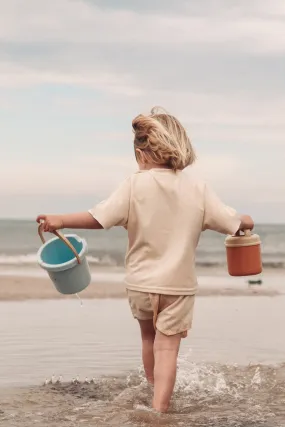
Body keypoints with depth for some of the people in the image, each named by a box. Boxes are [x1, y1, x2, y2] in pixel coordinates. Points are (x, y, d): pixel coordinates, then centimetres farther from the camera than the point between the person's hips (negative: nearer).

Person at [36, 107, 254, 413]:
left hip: (141, 283, 1)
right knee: (167, 348, 0)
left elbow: (99, 217, -18)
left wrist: (60, 221, -13)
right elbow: (230, 221, 0)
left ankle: (156, 394, 42)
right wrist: (247, 222, 21)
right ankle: (159, 409, -14)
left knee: (149, 337, 25)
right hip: (179, 285, -1)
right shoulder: (197, 190, -6)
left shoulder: (135, 185, -12)